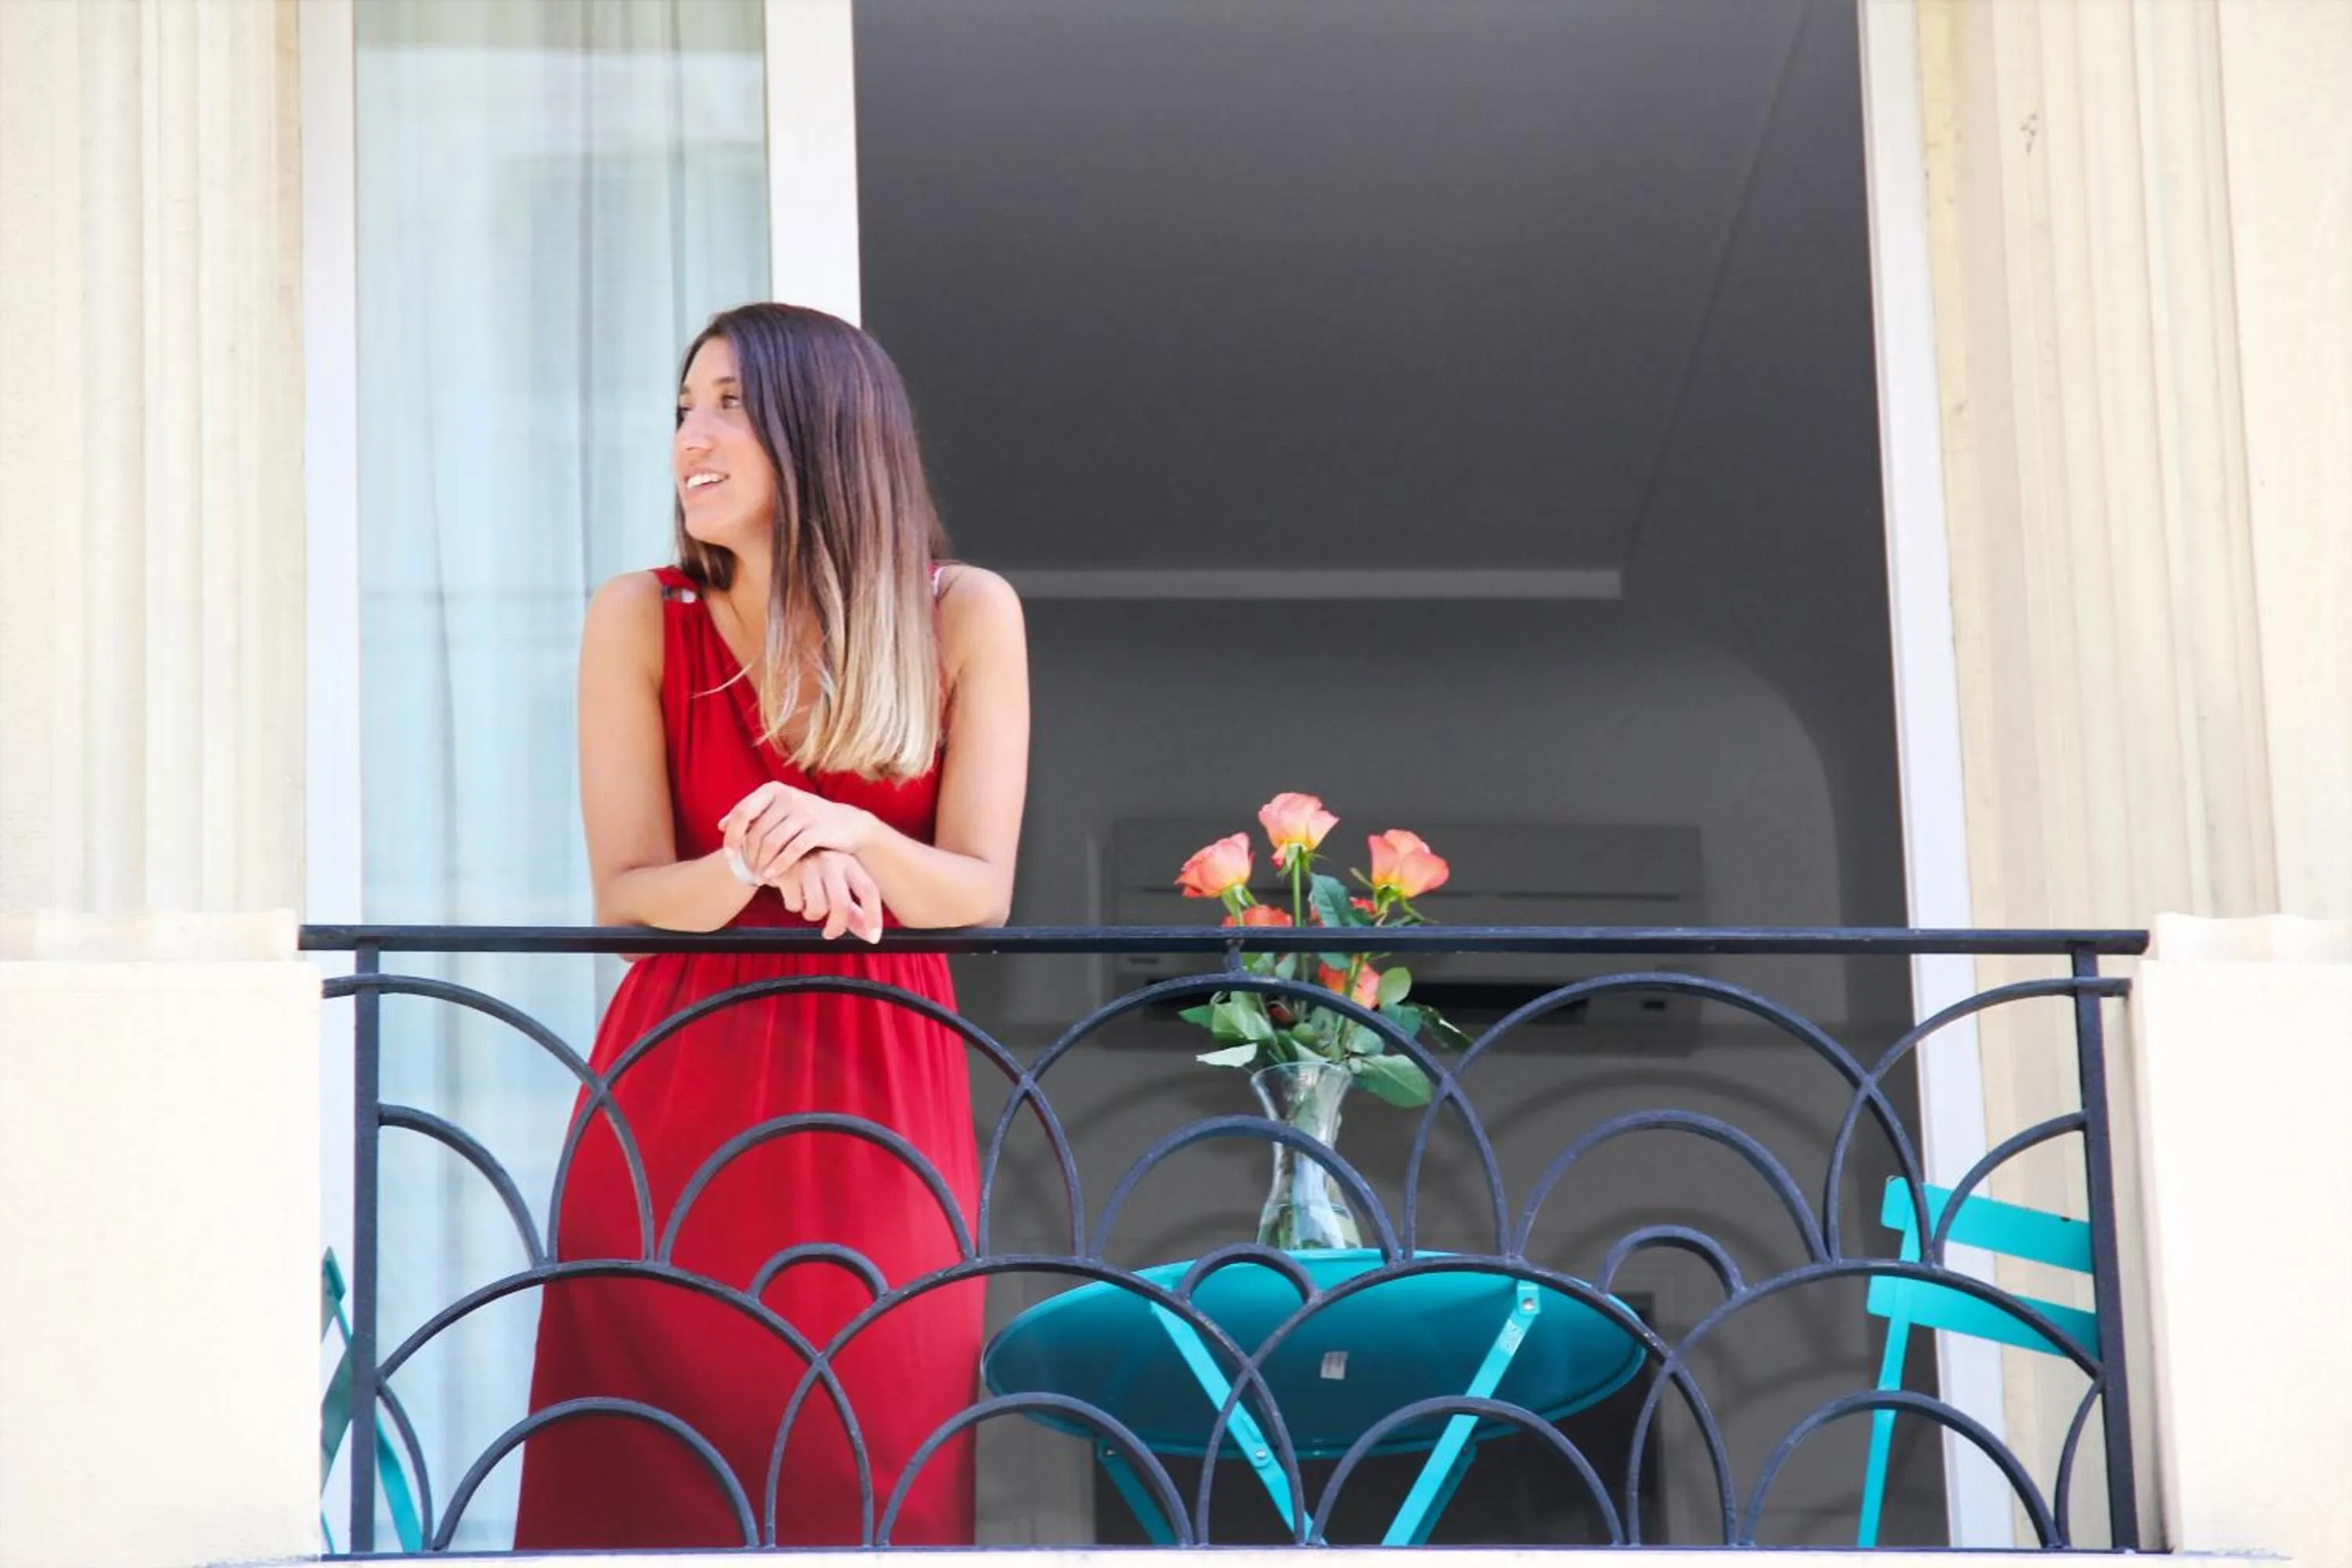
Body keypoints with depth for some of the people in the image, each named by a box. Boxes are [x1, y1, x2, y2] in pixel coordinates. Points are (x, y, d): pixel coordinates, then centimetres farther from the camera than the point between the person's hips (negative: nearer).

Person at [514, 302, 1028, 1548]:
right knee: (657, 1472, -1)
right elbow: (625, 897, -4)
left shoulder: (965, 616, -3)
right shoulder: (639, 620, -3)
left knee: (872, 1472, 0)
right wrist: (753, 867, -25)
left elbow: (979, 892, -4)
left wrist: (849, 839, -24)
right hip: (680, 1085, 0)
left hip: (882, 1088, 0)